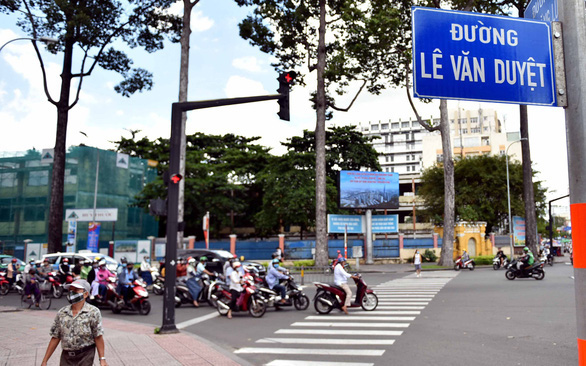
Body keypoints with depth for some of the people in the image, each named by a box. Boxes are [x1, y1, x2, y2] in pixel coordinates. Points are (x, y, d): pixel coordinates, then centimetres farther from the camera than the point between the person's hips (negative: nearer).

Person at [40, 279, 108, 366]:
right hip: (66, 357, 4)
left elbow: (98, 337, -8)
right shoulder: (61, 313, 6)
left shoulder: (93, 312, -7)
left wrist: (102, 359, -12)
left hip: (85, 356, -4)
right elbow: (55, 338, 8)